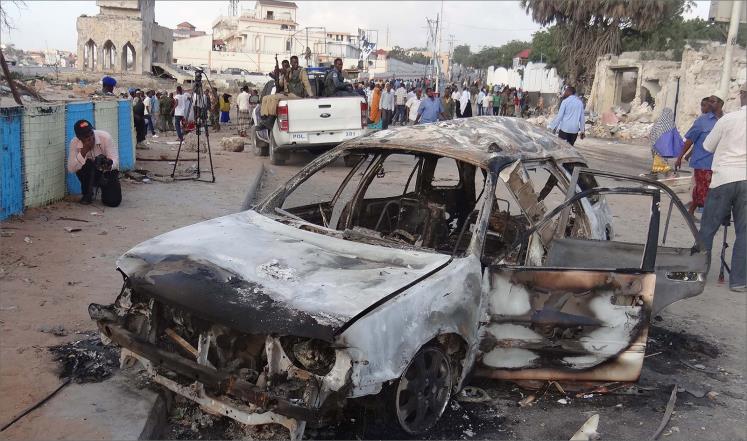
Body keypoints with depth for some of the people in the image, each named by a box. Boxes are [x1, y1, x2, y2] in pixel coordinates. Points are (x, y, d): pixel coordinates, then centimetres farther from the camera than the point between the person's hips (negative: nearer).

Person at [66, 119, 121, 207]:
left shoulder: (105, 137, -23)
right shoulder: (74, 143, -18)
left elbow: (115, 160, -23)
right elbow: (71, 169, -25)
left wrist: (109, 164, -47)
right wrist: (84, 152, -36)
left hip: (108, 171, -2)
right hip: (90, 174, 2)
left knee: (113, 201, -21)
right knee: (84, 165, -33)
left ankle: (105, 189, 18)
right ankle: (87, 194, -6)